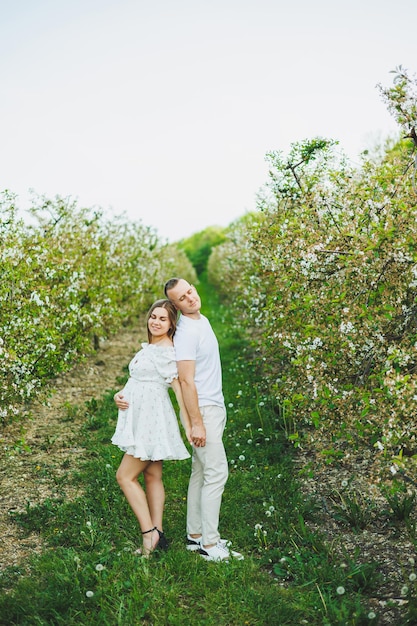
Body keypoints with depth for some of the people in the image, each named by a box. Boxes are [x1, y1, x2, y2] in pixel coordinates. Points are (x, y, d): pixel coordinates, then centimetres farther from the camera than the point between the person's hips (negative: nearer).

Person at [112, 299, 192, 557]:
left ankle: (149, 533, -1)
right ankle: (158, 533, 16)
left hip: (152, 418, -10)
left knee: (125, 476, -5)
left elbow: (180, 389, -18)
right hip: (141, 419, 10)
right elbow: (137, 381, 19)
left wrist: (189, 426, -20)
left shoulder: (168, 351, -14)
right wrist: (119, 395, -1)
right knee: (152, 476, 10)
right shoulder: (148, 347, 15)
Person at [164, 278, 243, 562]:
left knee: (201, 473, 13)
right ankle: (209, 544, 0)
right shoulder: (186, 333, -19)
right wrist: (196, 423, -22)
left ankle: (195, 535, 22)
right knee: (217, 473, -7)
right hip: (203, 410, -9)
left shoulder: (203, 320, 11)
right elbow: (186, 381, -22)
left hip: (215, 407, 9)